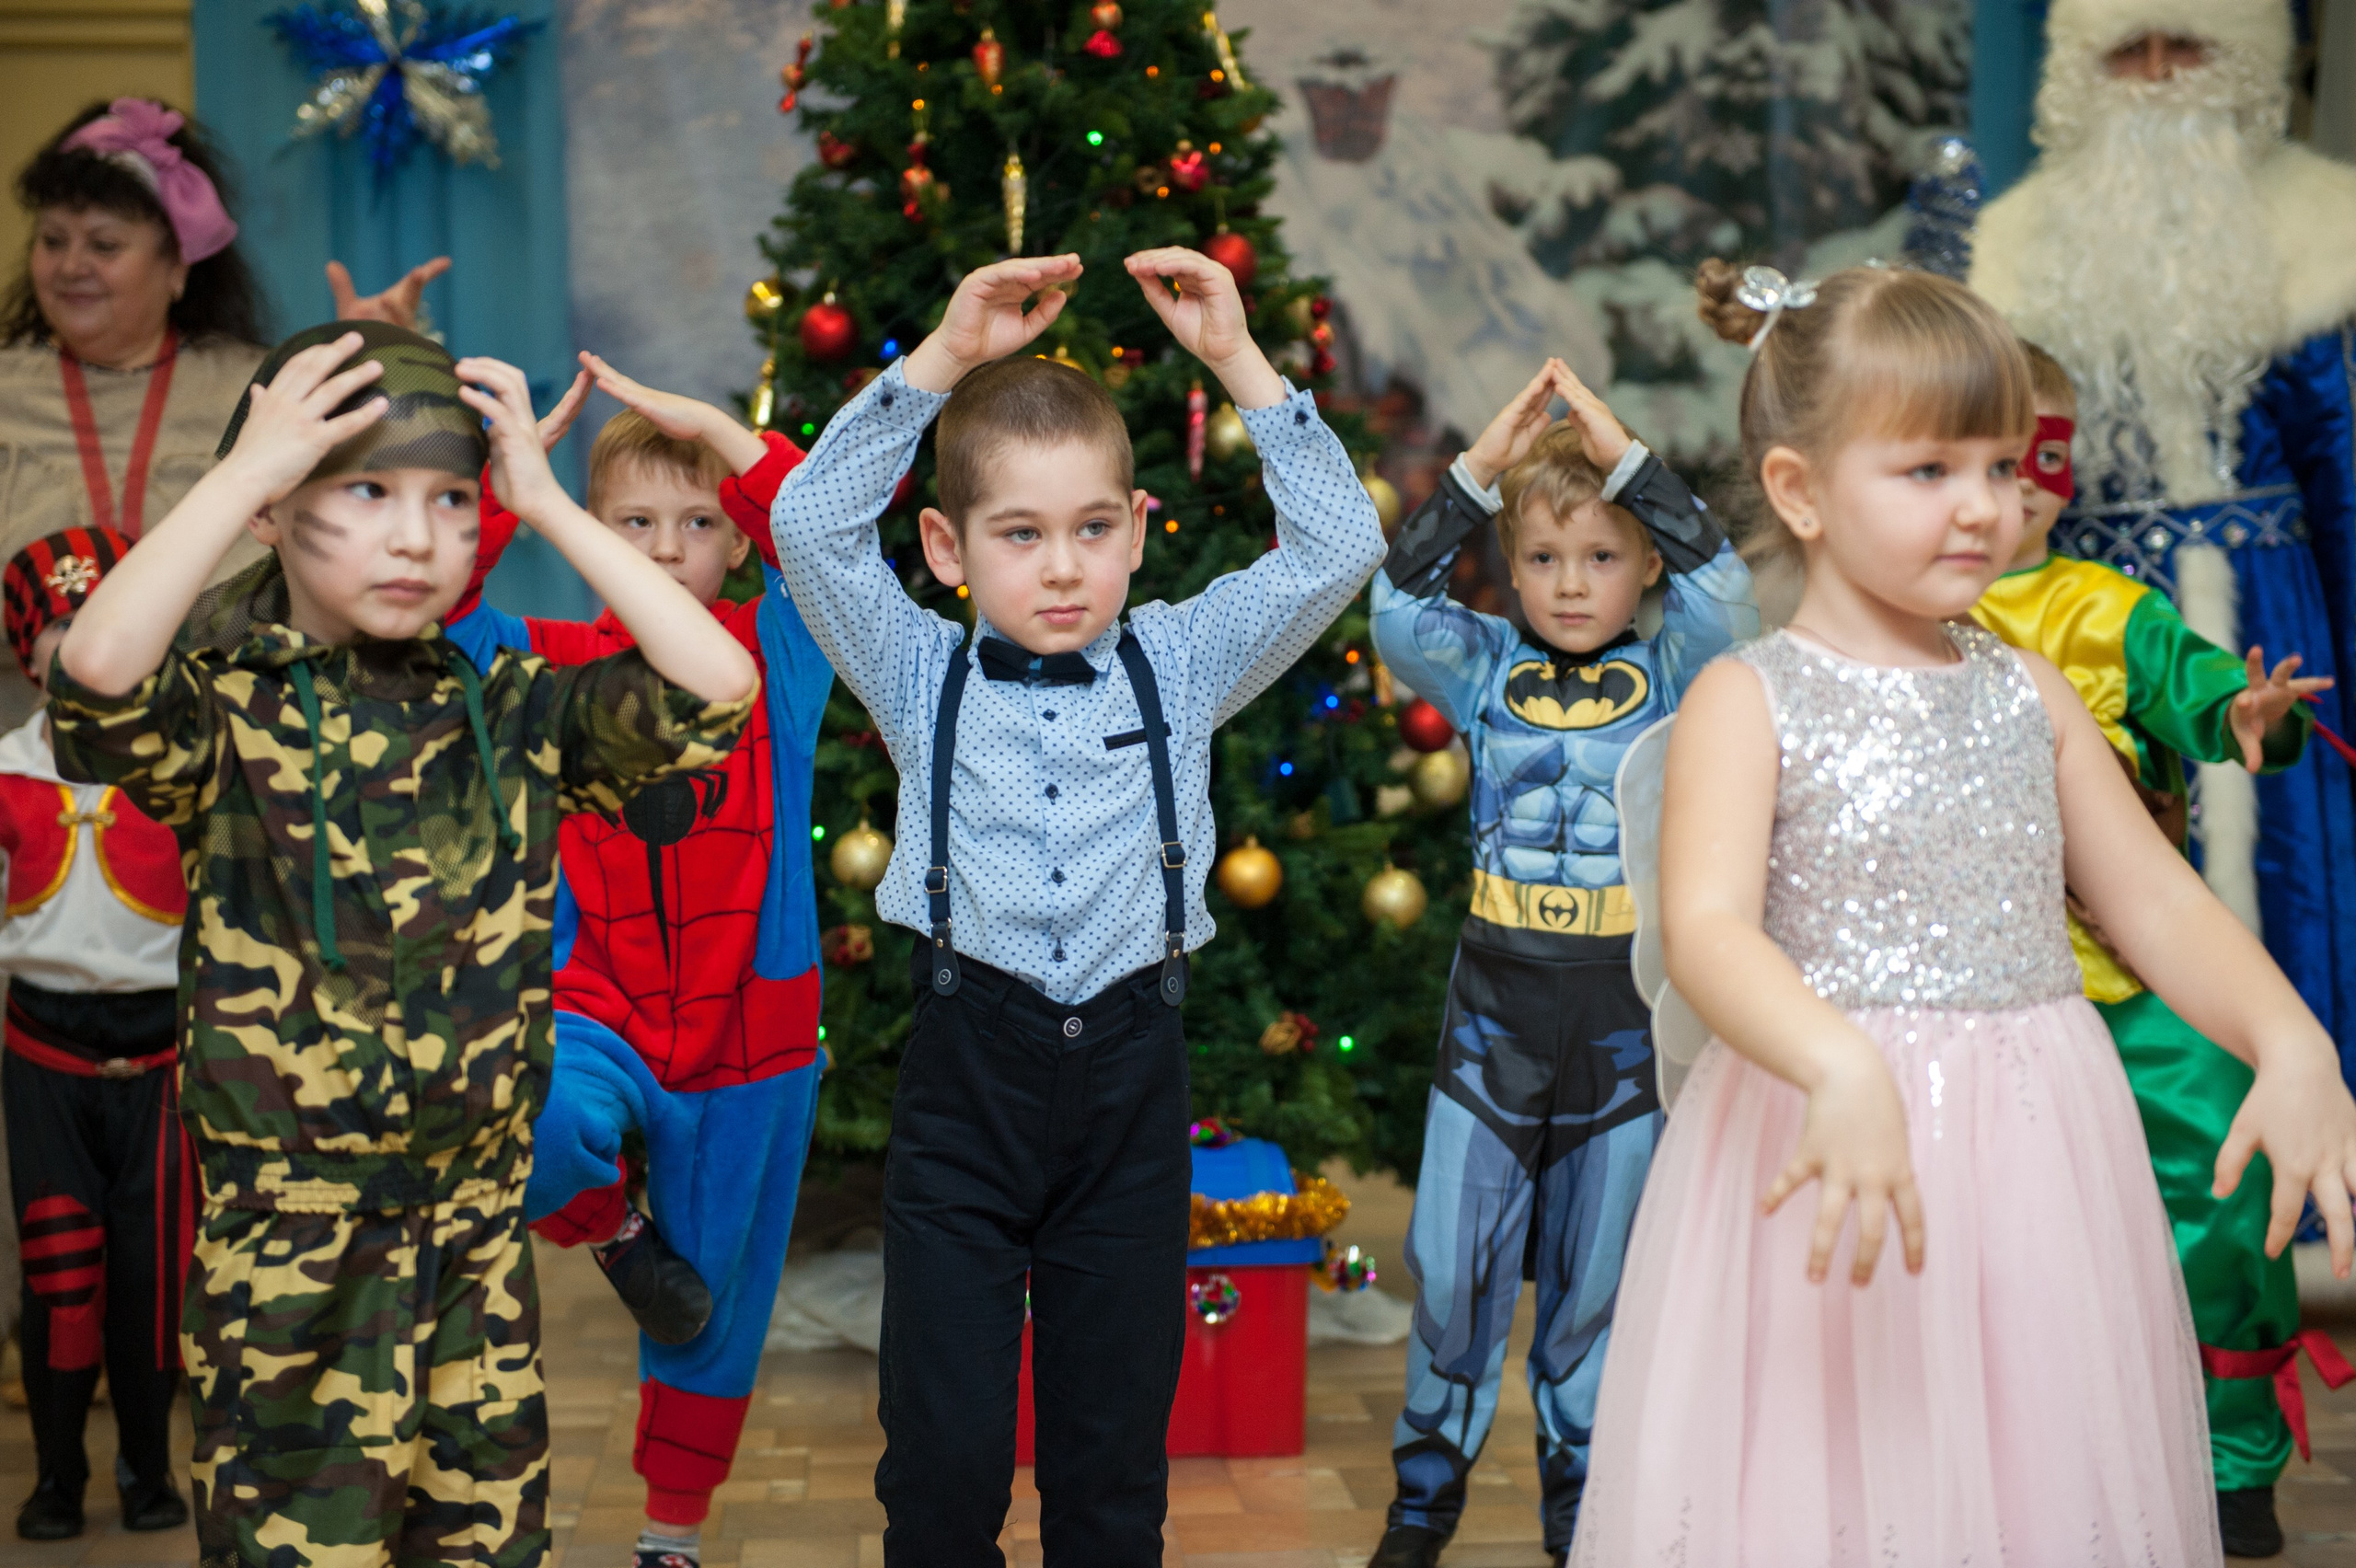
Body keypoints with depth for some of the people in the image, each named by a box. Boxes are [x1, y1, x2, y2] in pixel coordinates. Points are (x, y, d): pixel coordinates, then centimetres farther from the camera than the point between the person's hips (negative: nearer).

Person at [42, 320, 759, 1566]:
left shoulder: (508, 714, 3)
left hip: (481, 1240, 4)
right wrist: (244, 469, -19)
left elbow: (717, 688, -9)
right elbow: (98, 668, -29)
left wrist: (548, 504, -7)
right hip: (288, 1252, -3)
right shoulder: (227, 711, -6)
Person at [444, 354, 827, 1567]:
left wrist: (709, 425, -17)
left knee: (716, 1307, 12)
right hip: (601, 1014, -1)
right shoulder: (557, 664, 0)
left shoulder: (774, 656, -1)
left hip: (750, 1032, 1)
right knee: (547, 1123, -37)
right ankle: (614, 1232, 0)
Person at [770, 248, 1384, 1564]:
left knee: (1115, 1460, 10)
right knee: (944, 1455, 2)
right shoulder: (922, 678, 4)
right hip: (967, 1074, -1)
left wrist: (1239, 359, -8)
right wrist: (944, 356, -14)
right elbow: (812, 524, -8)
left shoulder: (1180, 667, 6)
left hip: (1132, 1074, 1)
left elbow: (1338, 547, -1)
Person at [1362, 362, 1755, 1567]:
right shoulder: (1488, 669, 4)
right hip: (1495, 1006, 1)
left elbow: (1724, 597, -17)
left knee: (1591, 1281, 10)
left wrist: (1624, 456, -19)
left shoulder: (1671, 674, 1)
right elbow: (1399, 613, -12)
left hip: (1623, 1017, 0)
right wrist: (1476, 471, -17)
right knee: (1452, 1265, 1)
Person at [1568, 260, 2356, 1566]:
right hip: (1842, 1140, -5)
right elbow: (1707, 931, -18)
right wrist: (1842, 1068, -36)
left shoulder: (2028, 695, 11)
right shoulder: (1748, 701, -5)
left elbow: (2154, 898, 12)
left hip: (2038, 1162, 5)